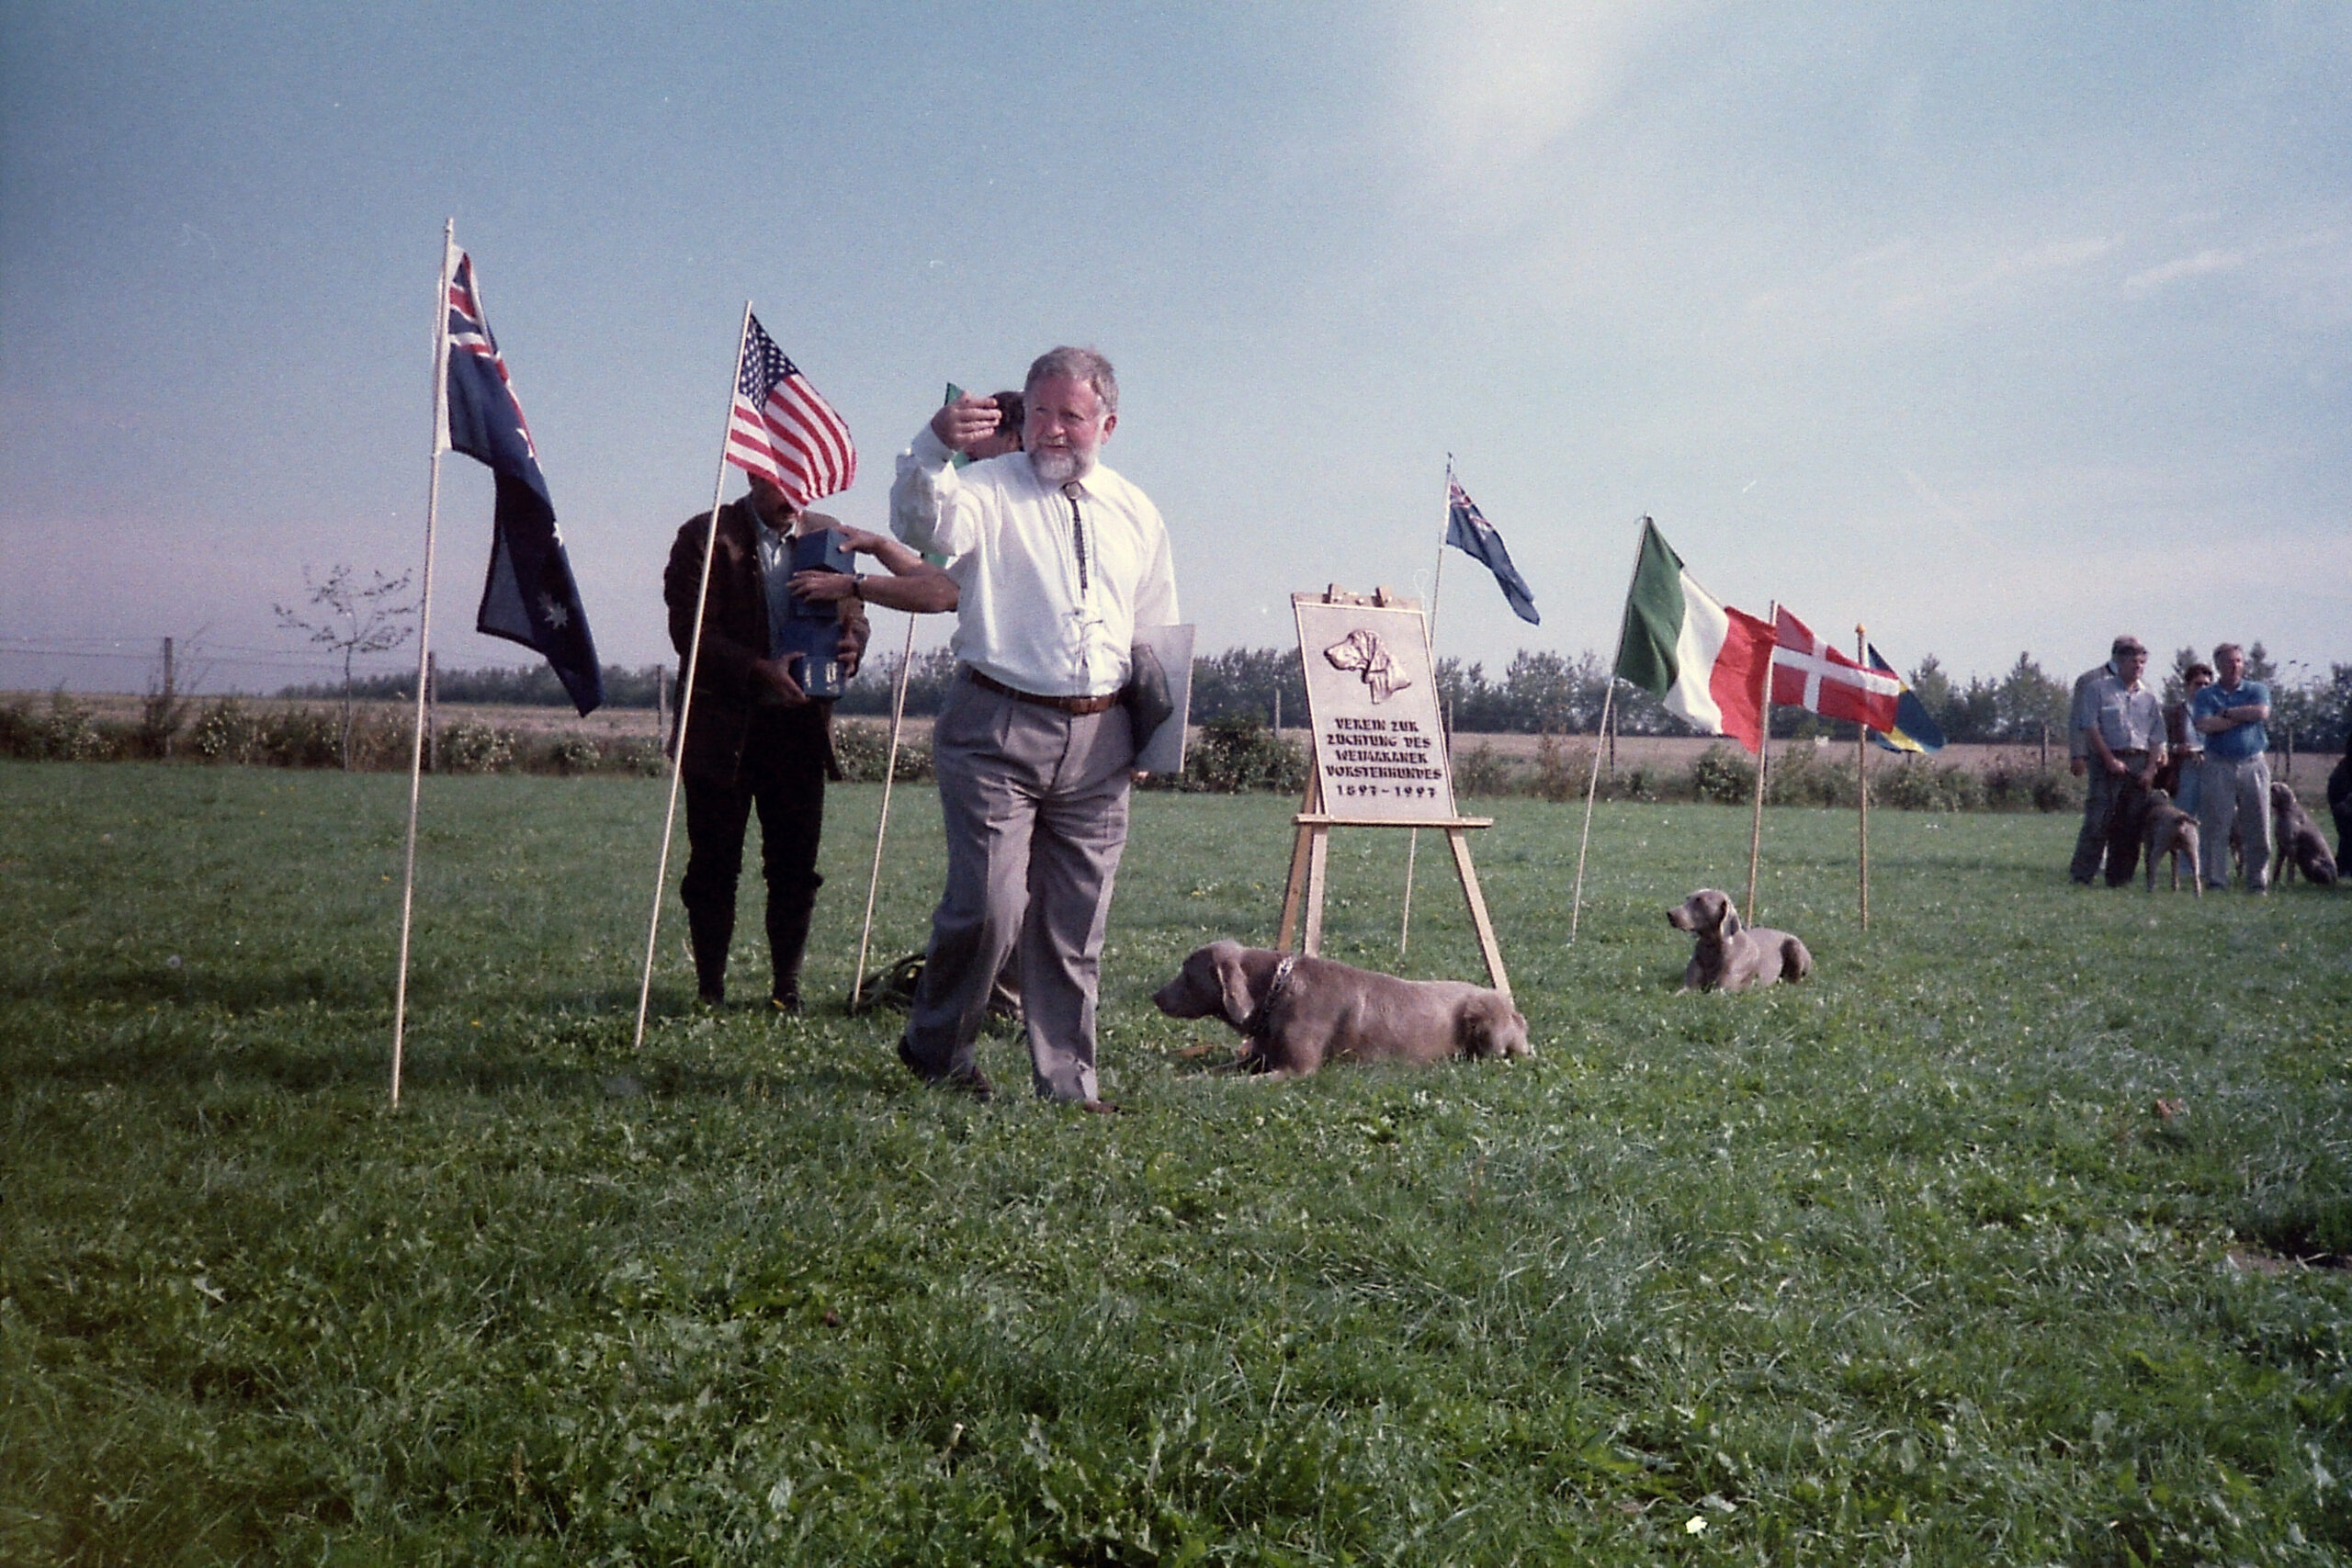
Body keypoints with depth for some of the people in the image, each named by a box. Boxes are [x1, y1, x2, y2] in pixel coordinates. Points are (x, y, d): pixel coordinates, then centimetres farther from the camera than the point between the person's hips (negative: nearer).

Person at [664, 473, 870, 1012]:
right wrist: (759, 669, -23)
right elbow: (689, 629, -10)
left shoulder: (826, 536, 11)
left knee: (796, 867, 5)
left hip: (800, 724, 3)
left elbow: (852, 612, 12)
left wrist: (850, 643, -12)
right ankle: (709, 989, 13)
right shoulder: (707, 536, -3)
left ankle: (786, 987, 15)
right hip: (722, 728, -3)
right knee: (714, 867, 4)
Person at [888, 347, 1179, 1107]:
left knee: (1077, 923, 7)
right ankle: (936, 1047, 11)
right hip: (997, 729, -4)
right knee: (987, 903, -12)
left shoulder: (1137, 514, 17)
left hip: (1099, 740, 4)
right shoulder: (988, 489, 3)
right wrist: (934, 447, -39)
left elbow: (1157, 637, 25)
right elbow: (923, 523, -20)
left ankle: (1068, 1083, 16)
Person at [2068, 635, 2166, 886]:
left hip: (2140, 764, 5)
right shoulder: (2098, 689, 2)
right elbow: (2090, 728, -5)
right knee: (2097, 820, -11)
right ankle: (2081, 875, -10)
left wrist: (2150, 769, -1)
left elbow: (2156, 738, 13)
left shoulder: (2149, 698, 16)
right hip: (2107, 762, -5)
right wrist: (2110, 760, -11)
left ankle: (2119, 879, 11)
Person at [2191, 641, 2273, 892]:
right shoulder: (2206, 695, 9)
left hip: (2253, 765, 1)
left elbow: (2262, 712, -10)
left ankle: (2258, 882, 8)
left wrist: (2227, 713, -6)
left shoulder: (2257, 690, 12)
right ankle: (2215, 880, 2)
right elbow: (2204, 725, -10)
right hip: (2219, 766, -1)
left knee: (2257, 827, 1)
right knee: (2215, 827, -3)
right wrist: (2243, 717, -5)